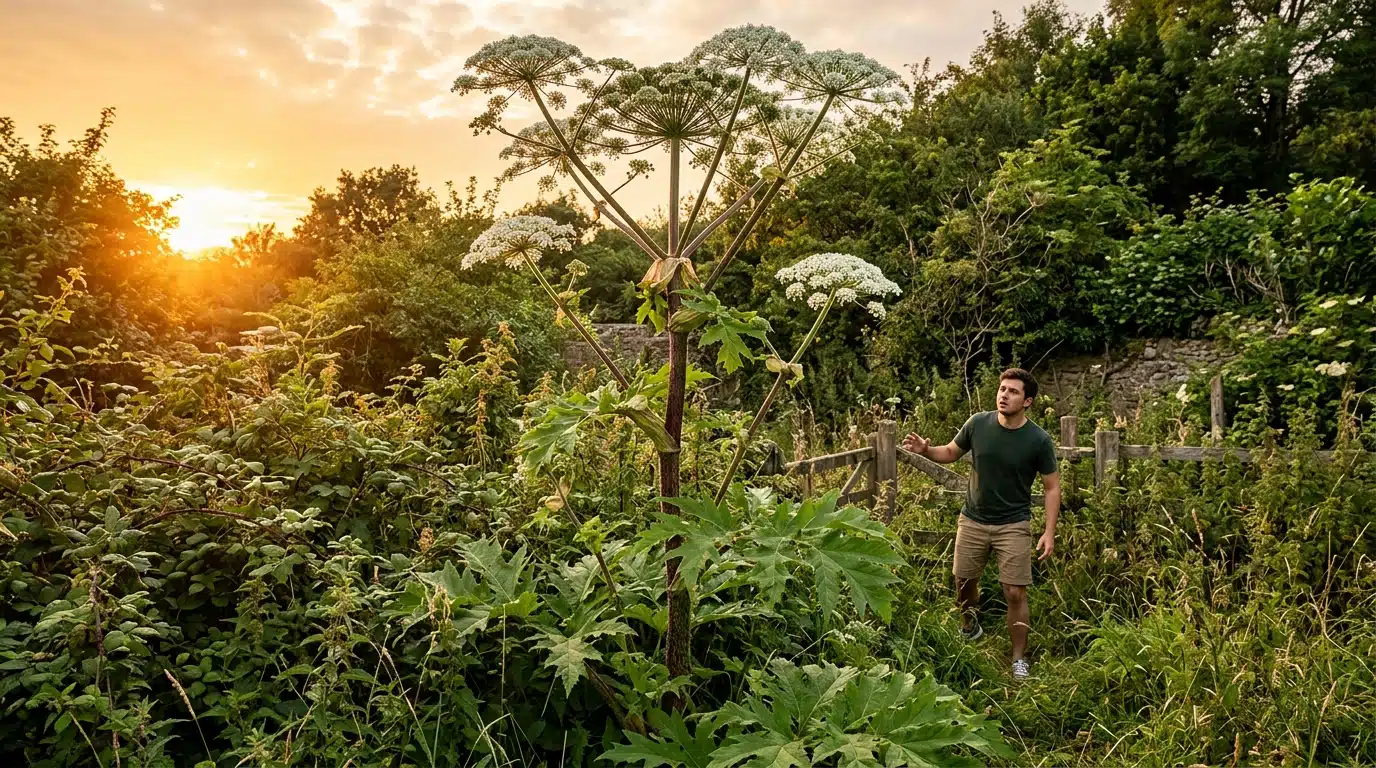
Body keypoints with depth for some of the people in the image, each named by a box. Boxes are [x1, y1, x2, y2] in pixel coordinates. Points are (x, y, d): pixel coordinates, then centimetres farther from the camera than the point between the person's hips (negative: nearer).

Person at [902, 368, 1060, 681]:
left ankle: (1019, 659, 15)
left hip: (1013, 526, -3)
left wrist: (1050, 532, -13)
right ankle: (969, 621, 47)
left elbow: (1052, 487, -6)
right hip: (973, 521, 3)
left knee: (1015, 594, -3)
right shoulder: (978, 424, -8)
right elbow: (951, 452, 7)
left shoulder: (1039, 440, -14)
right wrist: (926, 450, -14)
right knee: (964, 581, 15)